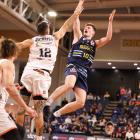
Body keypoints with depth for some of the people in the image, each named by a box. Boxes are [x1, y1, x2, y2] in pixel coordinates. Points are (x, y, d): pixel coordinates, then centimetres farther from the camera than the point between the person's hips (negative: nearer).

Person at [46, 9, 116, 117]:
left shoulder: (95, 43, 23)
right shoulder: (79, 37, 19)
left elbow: (108, 39, 7)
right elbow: (76, 26, 1)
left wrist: (110, 21, 3)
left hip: (83, 72, 4)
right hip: (73, 66, -4)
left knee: (81, 102, -7)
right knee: (69, 84, -39)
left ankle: (57, 113, 10)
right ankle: (47, 102, -25)